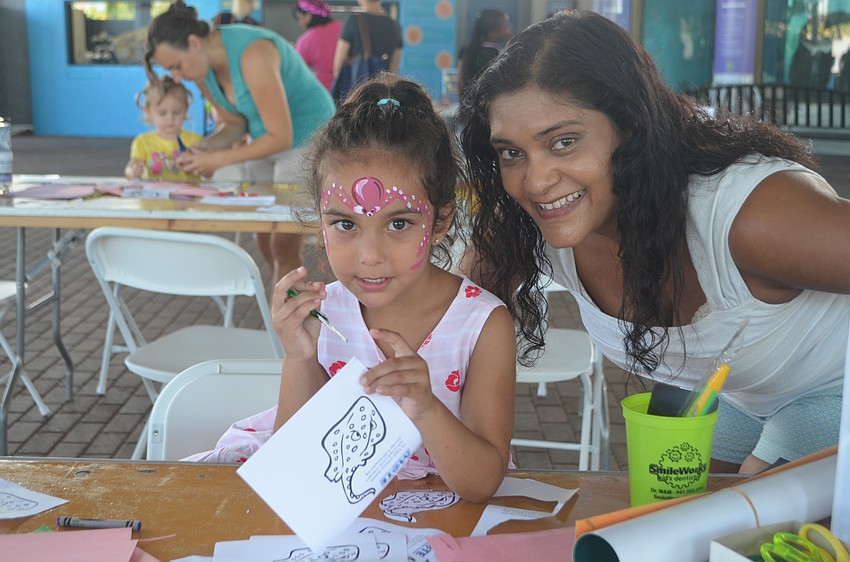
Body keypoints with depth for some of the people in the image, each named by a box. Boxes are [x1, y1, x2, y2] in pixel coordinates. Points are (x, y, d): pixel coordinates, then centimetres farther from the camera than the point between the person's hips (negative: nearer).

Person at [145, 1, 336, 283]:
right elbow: (235, 123, 5)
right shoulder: (202, 66, -6)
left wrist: (218, 159, -26)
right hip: (268, 139, 8)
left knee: (284, 246, -8)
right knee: (265, 241, 8)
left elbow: (281, 137, -29)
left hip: (308, 137, -8)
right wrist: (206, 146, -15)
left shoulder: (252, 56, -31)